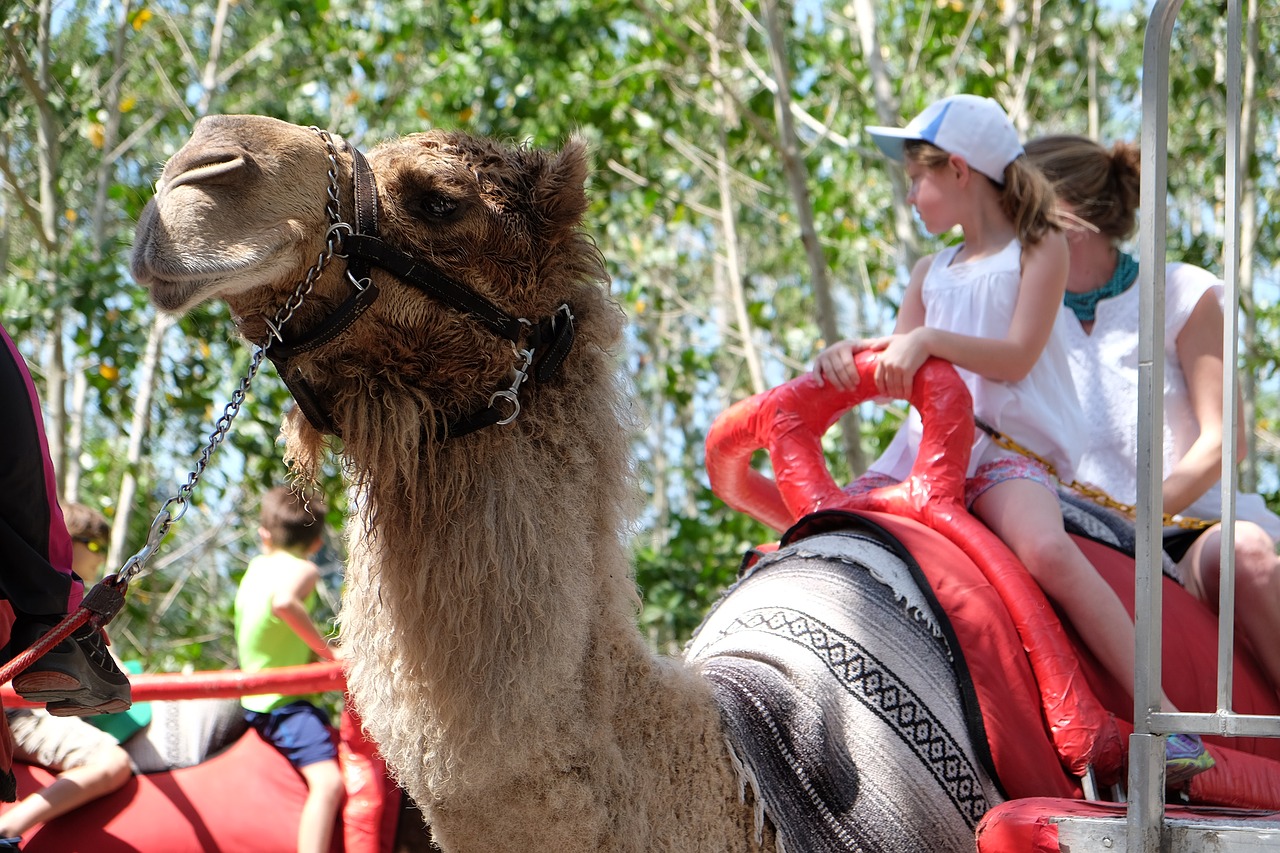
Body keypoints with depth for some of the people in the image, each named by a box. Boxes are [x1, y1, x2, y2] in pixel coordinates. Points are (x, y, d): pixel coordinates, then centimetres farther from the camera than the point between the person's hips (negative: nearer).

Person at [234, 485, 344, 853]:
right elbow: (283, 602, -35)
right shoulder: (303, 570, -13)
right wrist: (327, 649, -28)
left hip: (256, 701, 10)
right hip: (284, 703, -10)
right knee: (328, 781, -28)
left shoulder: (257, 565, 13)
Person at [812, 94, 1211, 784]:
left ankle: (1166, 720, -32)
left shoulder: (1039, 247, 3)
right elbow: (895, 373, 17)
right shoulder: (931, 272, 22)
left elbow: (1017, 357, -9)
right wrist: (846, 353, -4)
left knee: (1047, 549, -33)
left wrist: (929, 339, -21)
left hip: (1009, 448, -7)